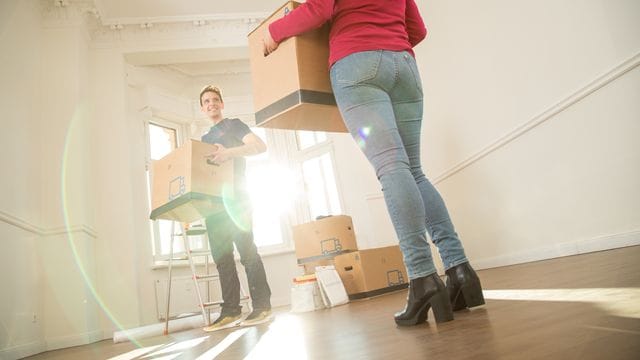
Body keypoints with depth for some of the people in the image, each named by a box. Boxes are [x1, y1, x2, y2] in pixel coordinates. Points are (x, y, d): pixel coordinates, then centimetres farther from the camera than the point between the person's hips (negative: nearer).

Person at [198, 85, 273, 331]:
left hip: (235, 197, -7)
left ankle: (262, 306, -6)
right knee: (221, 256, 2)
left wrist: (230, 152, -22)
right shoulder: (205, 139, 26)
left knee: (246, 250, -11)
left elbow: (260, 146, -9)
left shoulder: (233, 125, 7)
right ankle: (230, 311, 6)